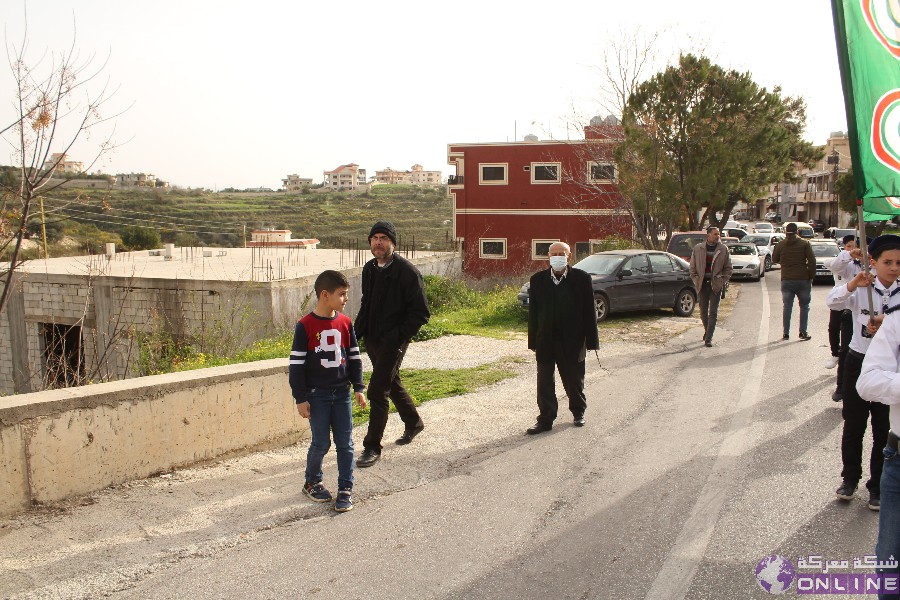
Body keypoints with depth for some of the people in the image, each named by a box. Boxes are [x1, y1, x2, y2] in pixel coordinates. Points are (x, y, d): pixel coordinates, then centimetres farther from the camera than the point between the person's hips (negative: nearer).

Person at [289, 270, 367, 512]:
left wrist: (358, 388, 6)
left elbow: (354, 357, 11)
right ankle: (312, 482, 26)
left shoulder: (345, 323, 3)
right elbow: (296, 364, -7)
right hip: (316, 394, -4)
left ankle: (345, 488, 14)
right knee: (321, 442, 3)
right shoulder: (306, 326, -10)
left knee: (345, 442, 4)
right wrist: (301, 398, -8)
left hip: (342, 392, 4)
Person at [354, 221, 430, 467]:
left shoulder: (407, 272, -14)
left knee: (377, 390, -11)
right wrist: (357, 331, 9)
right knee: (392, 383, 21)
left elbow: (421, 313, -13)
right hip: (372, 340, 8)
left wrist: (397, 336, -20)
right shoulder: (369, 269, 7)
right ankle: (413, 423, 44)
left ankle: (372, 447, -1)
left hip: (392, 343, -8)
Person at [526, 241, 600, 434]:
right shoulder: (538, 280, 1)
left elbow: (589, 311, -3)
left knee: (574, 381, 14)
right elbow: (533, 312, 3)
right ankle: (545, 419, 12)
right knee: (544, 382, 3)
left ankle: (578, 412, 36)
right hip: (546, 341, 1)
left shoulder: (581, 278, -4)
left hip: (572, 341, -1)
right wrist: (533, 341, 0)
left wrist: (591, 340, -5)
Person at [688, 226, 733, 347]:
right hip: (702, 284, 1)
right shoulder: (698, 249, 4)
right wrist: (696, 280, 0)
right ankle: (707, 331, 33)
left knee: (713, 312, -5)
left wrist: (723, 281, -2)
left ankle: (708, 338, -5)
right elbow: (692, 267, 10)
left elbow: (728, 268, 8)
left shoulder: (723, 249, 3)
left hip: (716, 285, -1)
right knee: (703, 311, 10)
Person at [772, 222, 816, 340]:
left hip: (786, 280, 2)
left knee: (787, 306, 6)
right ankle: (803, 332, 4)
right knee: (804, 306, 8)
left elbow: (774, 259, 13)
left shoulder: (780, 245, 2)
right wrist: (811, 276, 0)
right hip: (803, 279, -2)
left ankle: (786, 333, 4)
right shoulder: (804, 244, -3)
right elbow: (812, 261, -8)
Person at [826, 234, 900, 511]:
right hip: (859, 362, 0)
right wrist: (852, 284, -38)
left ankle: (877, 486, 22)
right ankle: (850, 478, 28)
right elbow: (832, 302, -21)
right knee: (853, 426, 11)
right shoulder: (861, 290, -4)